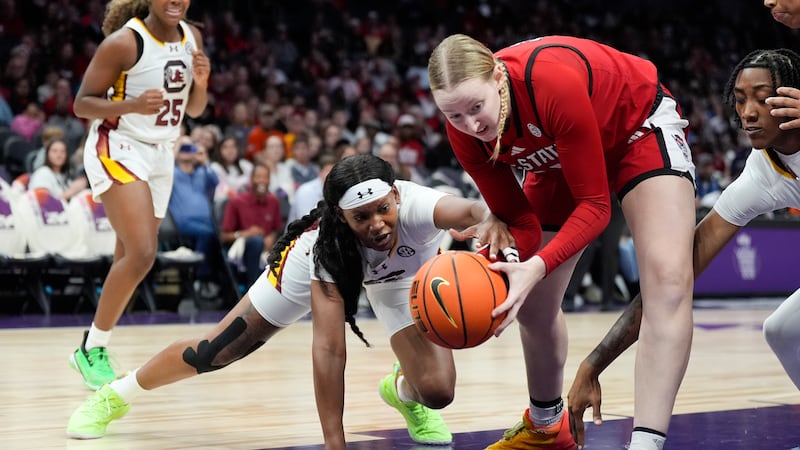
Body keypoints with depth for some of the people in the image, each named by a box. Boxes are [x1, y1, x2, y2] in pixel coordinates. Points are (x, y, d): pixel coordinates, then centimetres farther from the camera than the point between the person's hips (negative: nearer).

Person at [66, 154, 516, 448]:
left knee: (436, 392, -17)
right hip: (327, 266, -1)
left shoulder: (415, 205, -43)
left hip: (402, 276, 1)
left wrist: (491, 219, -90)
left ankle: (401, 389, 23)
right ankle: (116, 394, 26)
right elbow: (329, 348, -45)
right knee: (216, 352, -2)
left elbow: (472, 209, -65)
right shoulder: (327, 243, -41)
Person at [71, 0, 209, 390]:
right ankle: (92, 348, -6)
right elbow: (82, 104, -13)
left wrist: (201, 83, -8)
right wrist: (132, 105, -29)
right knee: (142, 254, -20)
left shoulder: (191, 37, 4)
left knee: (132, 260, 9)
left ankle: (93, 350, 21)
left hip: (160, 154, 7)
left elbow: (194, 110, 13)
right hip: (117, 149, -7)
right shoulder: (124, 42, -17)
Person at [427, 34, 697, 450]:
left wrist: (538, 266, -45)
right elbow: (519, 222, -15)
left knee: (668, 279, -27)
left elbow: (594, 205, -32)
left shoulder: (553, 83, -40)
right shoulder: (464, 131, -23)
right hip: (561, 157, 6)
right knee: (532, 304, 8)